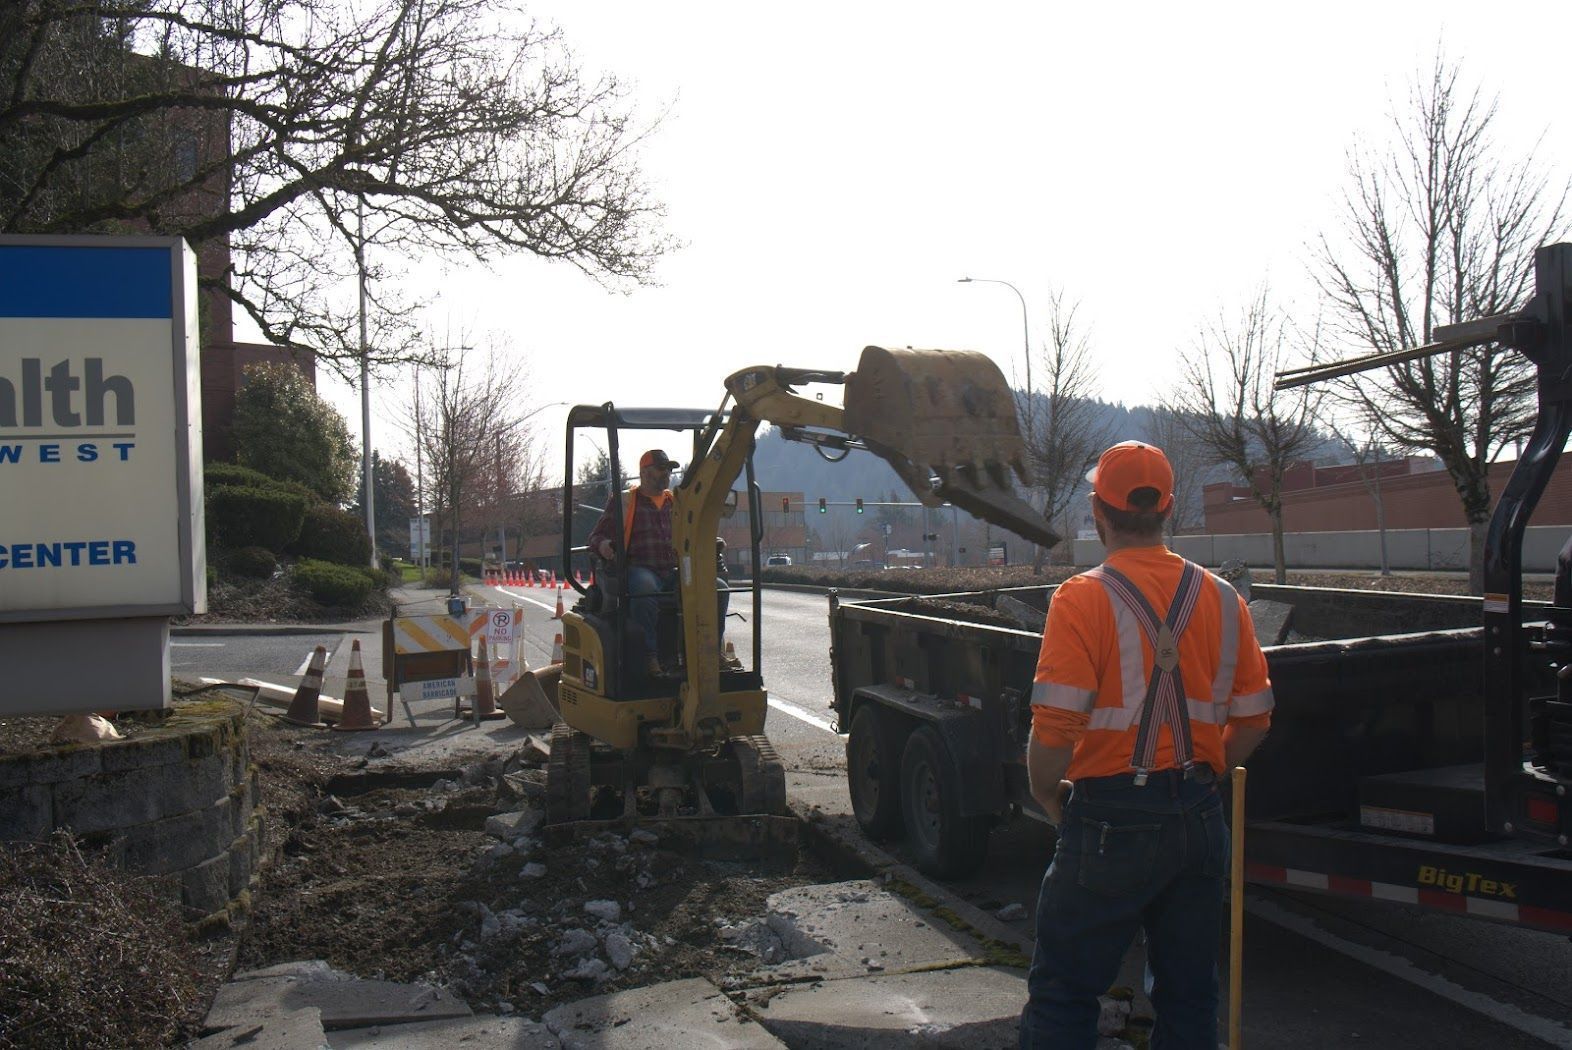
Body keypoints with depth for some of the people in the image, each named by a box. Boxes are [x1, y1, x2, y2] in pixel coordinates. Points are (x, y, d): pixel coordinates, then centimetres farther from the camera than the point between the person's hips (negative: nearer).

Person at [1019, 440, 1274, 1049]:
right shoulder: (1222, 599, 3)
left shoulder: (1082, 598, -13)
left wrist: (1048, 796, -2)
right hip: (1200, 821, 5)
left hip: (1110, 822, -5)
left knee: (1061, 996, 8)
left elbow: (1055, 726, -19)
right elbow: (1253, 720, 7)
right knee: (1189, 994, 18)